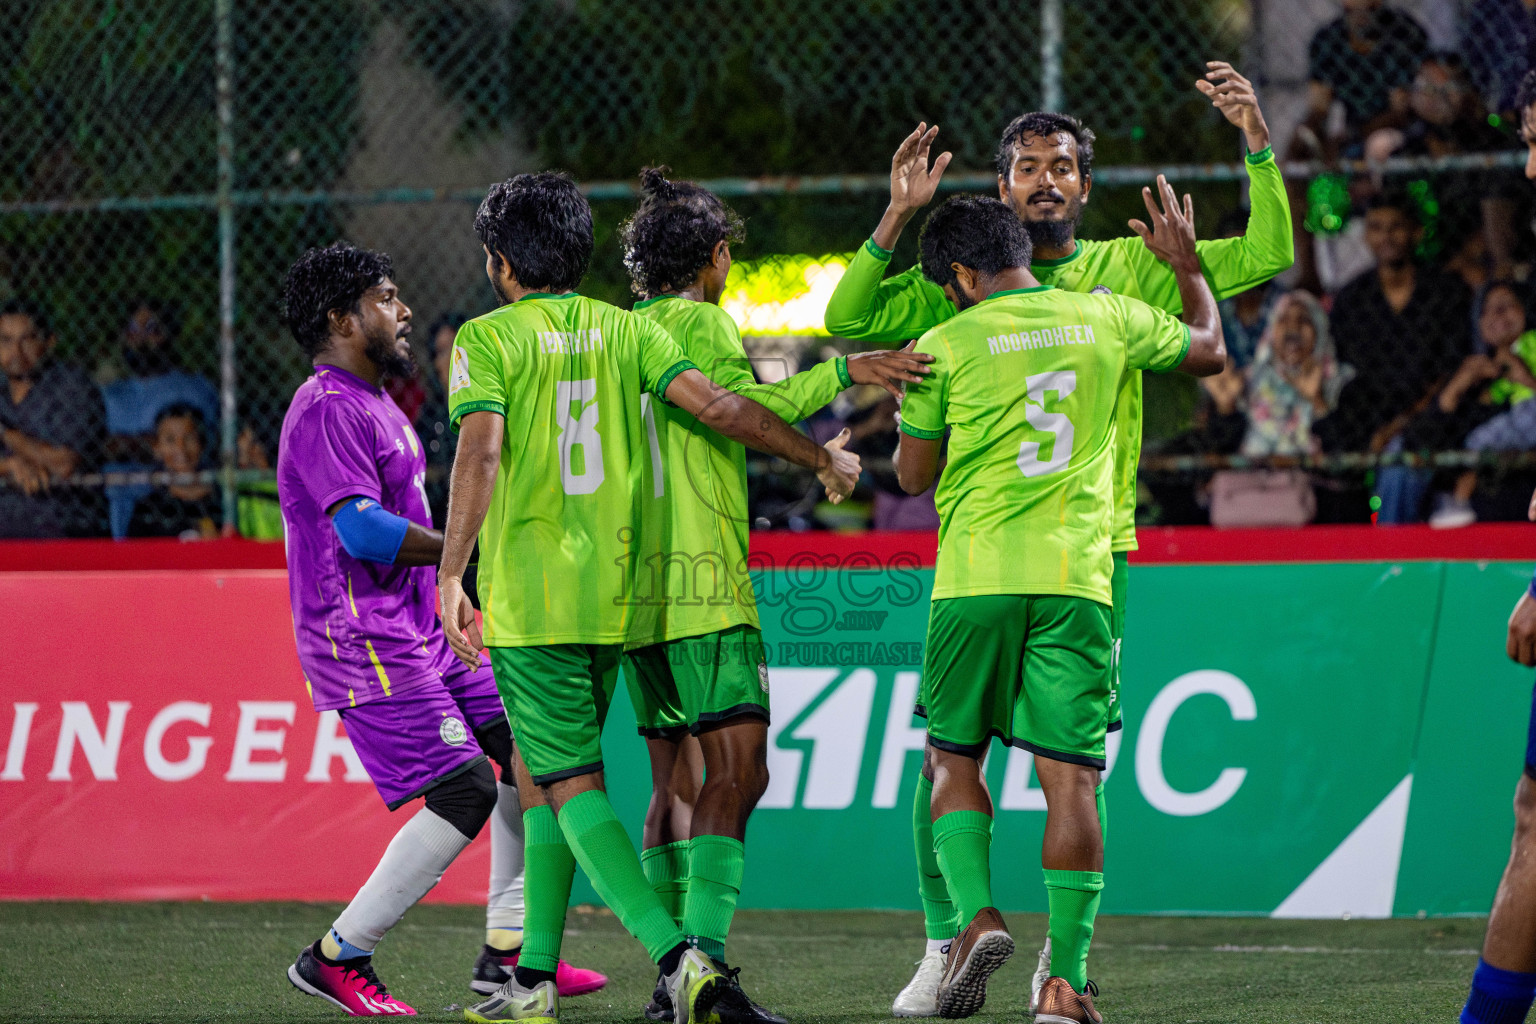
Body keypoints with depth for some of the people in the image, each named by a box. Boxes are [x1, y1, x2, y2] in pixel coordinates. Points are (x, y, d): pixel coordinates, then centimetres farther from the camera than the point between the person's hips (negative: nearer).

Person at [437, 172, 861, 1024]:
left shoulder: (487, 339, -4)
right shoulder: (623, 329, 7)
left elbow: (481, 452, -18)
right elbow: (719, 407, -1)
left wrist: (451, 576, -20)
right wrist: (822, 457, 11)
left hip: (529, 599, -5)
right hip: (612, 598, 5)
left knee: (573, 786, -7)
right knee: (542, 779, 17)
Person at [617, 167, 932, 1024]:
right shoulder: (702, 324, -5)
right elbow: (746, 406, -22)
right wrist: (842, 372, -25)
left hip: (640, 589, 9)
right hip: (703, 580, -9)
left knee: (675, 779, 11)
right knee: (738, 768, -13)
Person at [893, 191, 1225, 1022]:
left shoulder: (946, 346, 0)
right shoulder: (1107, 318, 8)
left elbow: (913, 475, 8)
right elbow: (1209, 351, 27)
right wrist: (1185, 262, 42)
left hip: (976, 578, -2)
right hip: (1076, 579, 2)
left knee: (954, 757, 13)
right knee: (1070, 775, 1)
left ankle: (977, 915, -9)